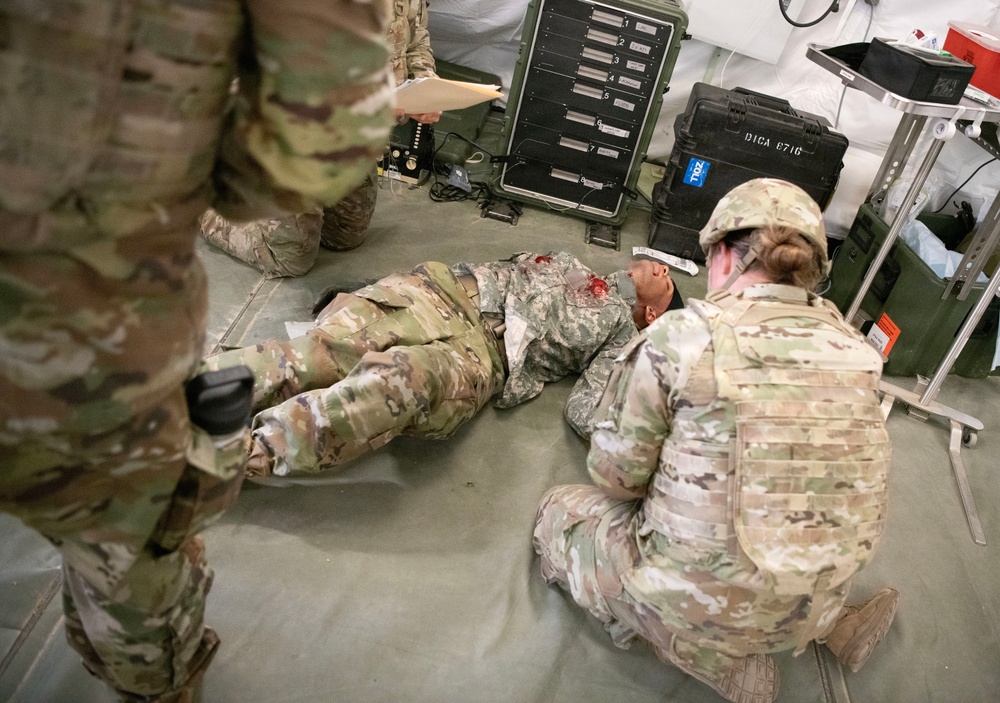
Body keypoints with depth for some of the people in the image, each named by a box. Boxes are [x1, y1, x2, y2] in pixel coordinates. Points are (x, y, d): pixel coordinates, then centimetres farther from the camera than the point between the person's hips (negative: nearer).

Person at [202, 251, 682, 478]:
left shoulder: (621, 334, 21)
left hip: (484, 352, -4)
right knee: (321, 351, -23)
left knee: (399, 379, -38)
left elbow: (585, 414, 8)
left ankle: (240, 456, -45)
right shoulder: (568, 263, 35)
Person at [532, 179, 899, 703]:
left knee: (558, 512, 15)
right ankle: (830, 622, 17)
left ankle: (710, 655, 4)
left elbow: (614, 473, -11)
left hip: (697, 597, -6)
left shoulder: (681, 337, -20)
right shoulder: (852, 347, -5)